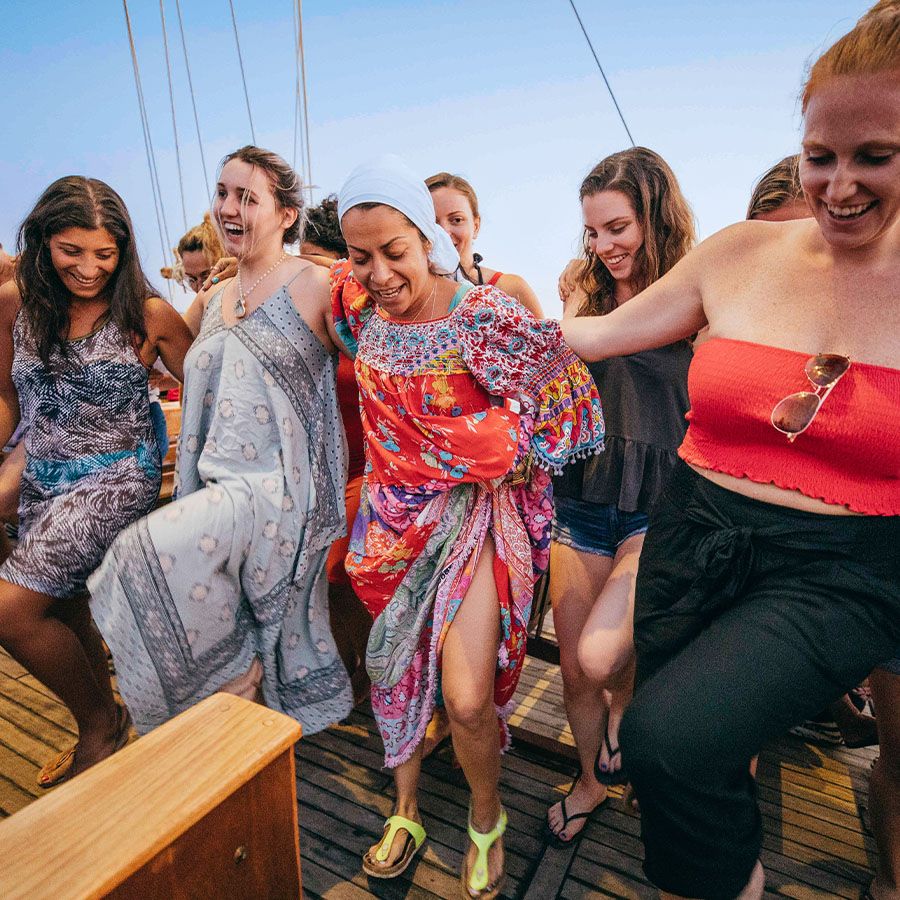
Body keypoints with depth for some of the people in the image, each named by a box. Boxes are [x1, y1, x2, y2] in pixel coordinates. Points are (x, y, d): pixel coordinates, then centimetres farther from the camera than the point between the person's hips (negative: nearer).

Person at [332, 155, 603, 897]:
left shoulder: (489, 317, -20)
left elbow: (568, 405, -16)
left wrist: (506, 467, -10)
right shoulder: (358, 302, -5)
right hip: (395, 514, 5)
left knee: (467, 698, -9)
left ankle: (487, 818, 27)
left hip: (474, 511, -5)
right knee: (393, 666, 17)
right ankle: (406, 810, 44)